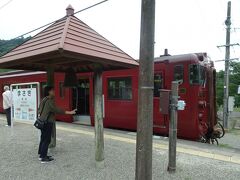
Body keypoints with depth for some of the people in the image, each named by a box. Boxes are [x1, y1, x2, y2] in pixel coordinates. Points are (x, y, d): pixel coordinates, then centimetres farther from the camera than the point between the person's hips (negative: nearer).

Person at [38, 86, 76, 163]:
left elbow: (39, 110, 21)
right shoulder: (49, 101, -18)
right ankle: (43, 158, 3)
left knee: (43, 139, 18)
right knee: (46, 140, -3)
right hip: (47, 123, -10)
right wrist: (69, 112, -26)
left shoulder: (44, 100, 11)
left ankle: (41, 154, 29)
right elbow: (57, 110, -25)